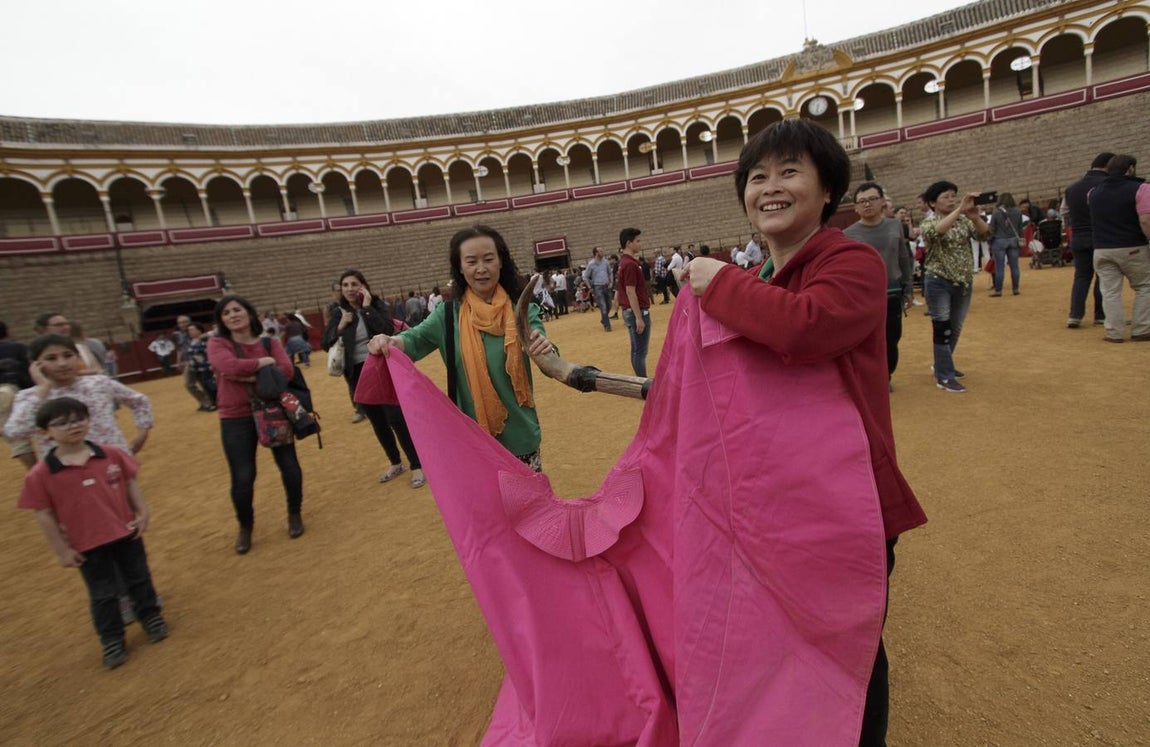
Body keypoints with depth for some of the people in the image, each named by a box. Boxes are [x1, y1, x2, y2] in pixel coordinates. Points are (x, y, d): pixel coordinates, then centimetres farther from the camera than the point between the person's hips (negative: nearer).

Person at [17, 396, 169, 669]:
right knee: (103, 594, 13)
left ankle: (151, 617, 39)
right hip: (88, 545, -1)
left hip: (126, 532, 2)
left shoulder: (111, 454, -9)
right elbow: (44, 515, -8)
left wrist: (142, 513, -1)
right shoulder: (41, 474, -14)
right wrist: (62, 550, -5)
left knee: (139, 579, 18)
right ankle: (112, 640, 32)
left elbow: (130, 483, 3)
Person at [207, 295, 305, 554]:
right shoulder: (217, 344, -4)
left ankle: (295, 514, 32)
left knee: (289, 467, 7)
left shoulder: (270, 343, 2)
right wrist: (264, 362, -11)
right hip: (236, 420, -2)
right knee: (242, 478, 2)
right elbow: (231, 367, -23)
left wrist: (250, 376, -20)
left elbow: (286, 371, -13)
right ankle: (245, 527, 28)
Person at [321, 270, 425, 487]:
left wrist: (367, 307, -18)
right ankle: (395, 463, 29)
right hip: (357, 375, 5)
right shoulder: (338, 315, 5)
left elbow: (387, 330, -21)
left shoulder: (377, 305, -4)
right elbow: (326, 344, 2)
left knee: (397, 418, -6)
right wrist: (340, 327, -11)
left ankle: (416, 466, 4)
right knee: (377, 422, 13)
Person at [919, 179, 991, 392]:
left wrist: (974, 216, -27)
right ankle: (944, 377, 2)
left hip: (964, 282, 5)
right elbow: (935, 232, -29)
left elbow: (983, 234, -8)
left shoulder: (964, 220, 6)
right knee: (943, 330, -4)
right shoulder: (929, 222, -6)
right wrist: (960, 209, -36)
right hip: (939, 283, -5)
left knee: (955, 330, 15)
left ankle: (943, 365, 33)